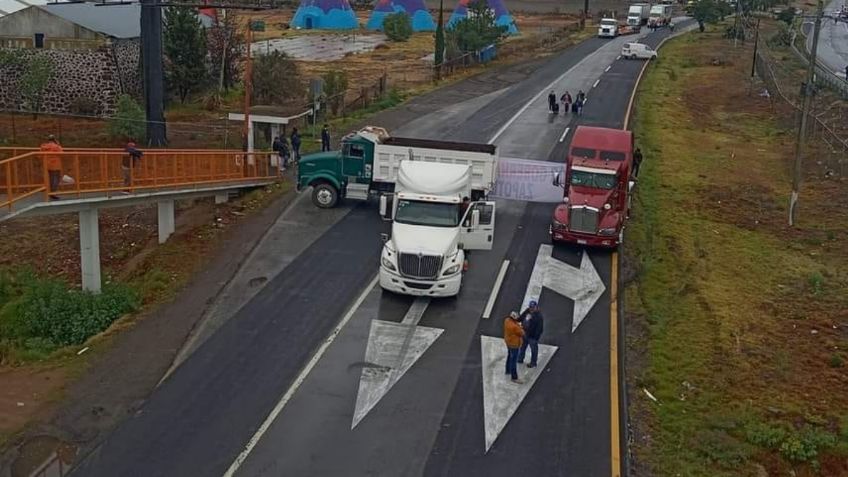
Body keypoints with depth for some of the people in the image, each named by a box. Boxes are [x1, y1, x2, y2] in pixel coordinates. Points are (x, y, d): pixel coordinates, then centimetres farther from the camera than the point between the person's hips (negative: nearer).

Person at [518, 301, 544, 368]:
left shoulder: (539, 317, -28)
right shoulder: (527, 311, -7)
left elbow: (539, 328, -24)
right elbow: (521, 318, 9)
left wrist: (536, 338, -22)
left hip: (532, 336, -8)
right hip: (525, 333, 8)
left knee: (533, 349, 13)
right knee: (522, 346, 25)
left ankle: (533, 363, 31)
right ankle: (520, 359, 46)